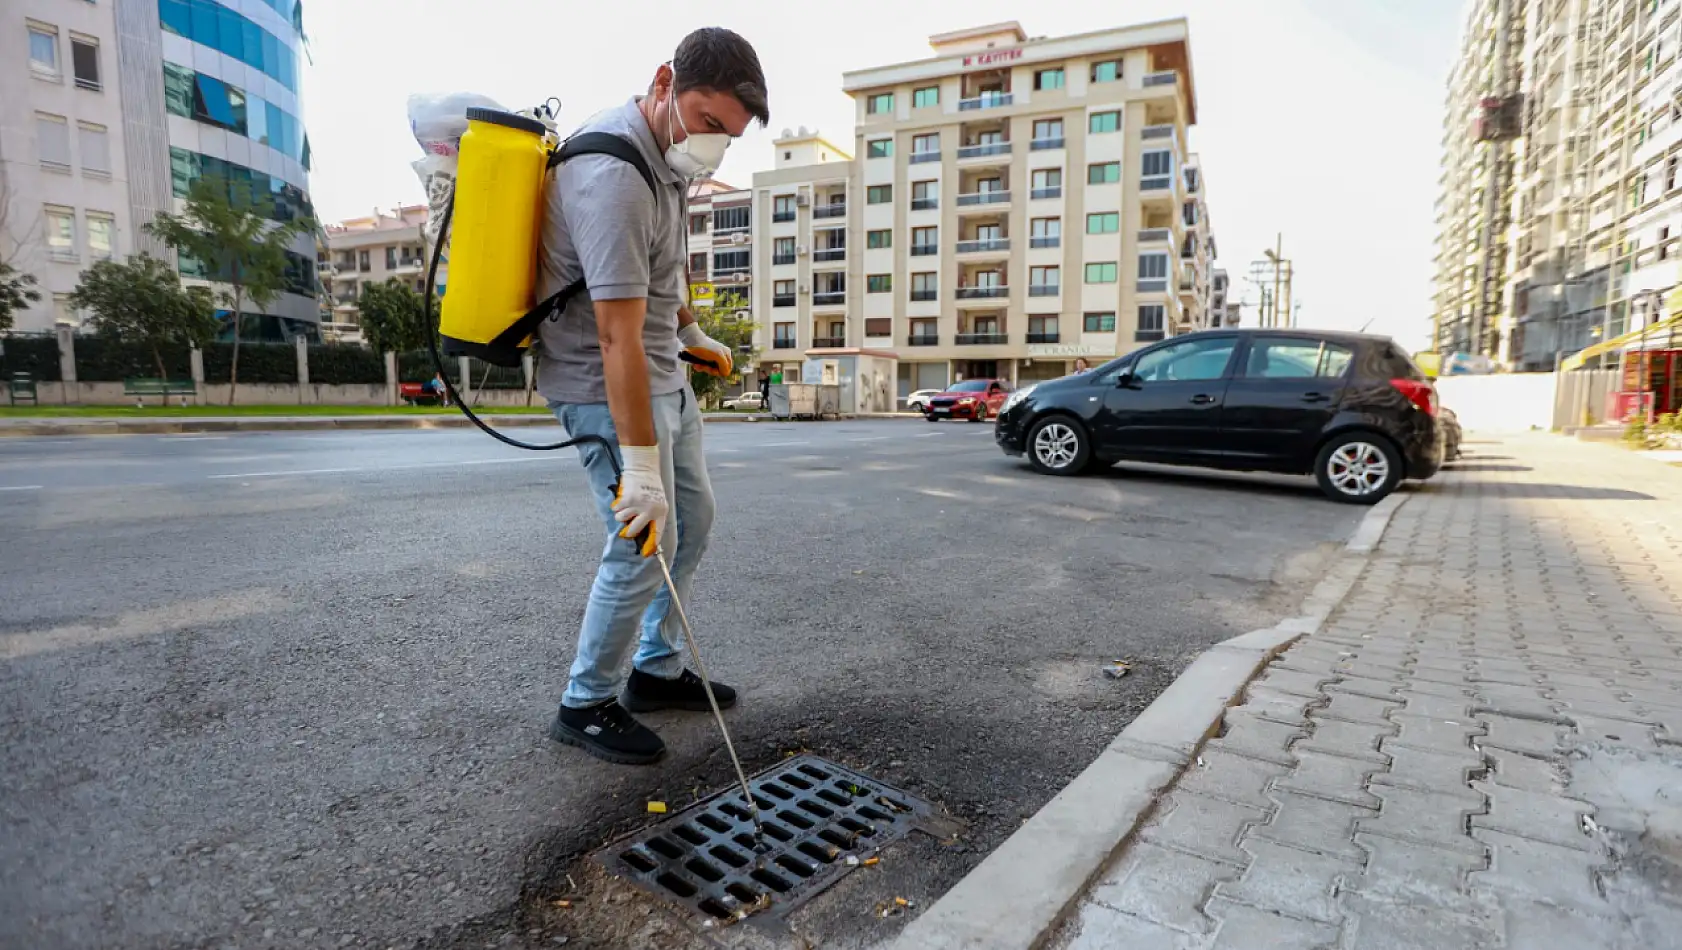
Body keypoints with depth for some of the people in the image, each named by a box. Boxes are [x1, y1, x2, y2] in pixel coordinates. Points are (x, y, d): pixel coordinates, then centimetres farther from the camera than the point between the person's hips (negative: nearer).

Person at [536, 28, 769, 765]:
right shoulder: (613, 177, -26)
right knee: (645, 546, -7)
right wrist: (640, 468, -30)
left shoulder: (662, 149, 6)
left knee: (692, 518, 14)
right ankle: (586, 705, 13)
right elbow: (618, 340, -30)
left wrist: (692, 333, 27)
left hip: (663, 372, 10)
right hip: (604, 385, -10)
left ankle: (656, 671, 28)